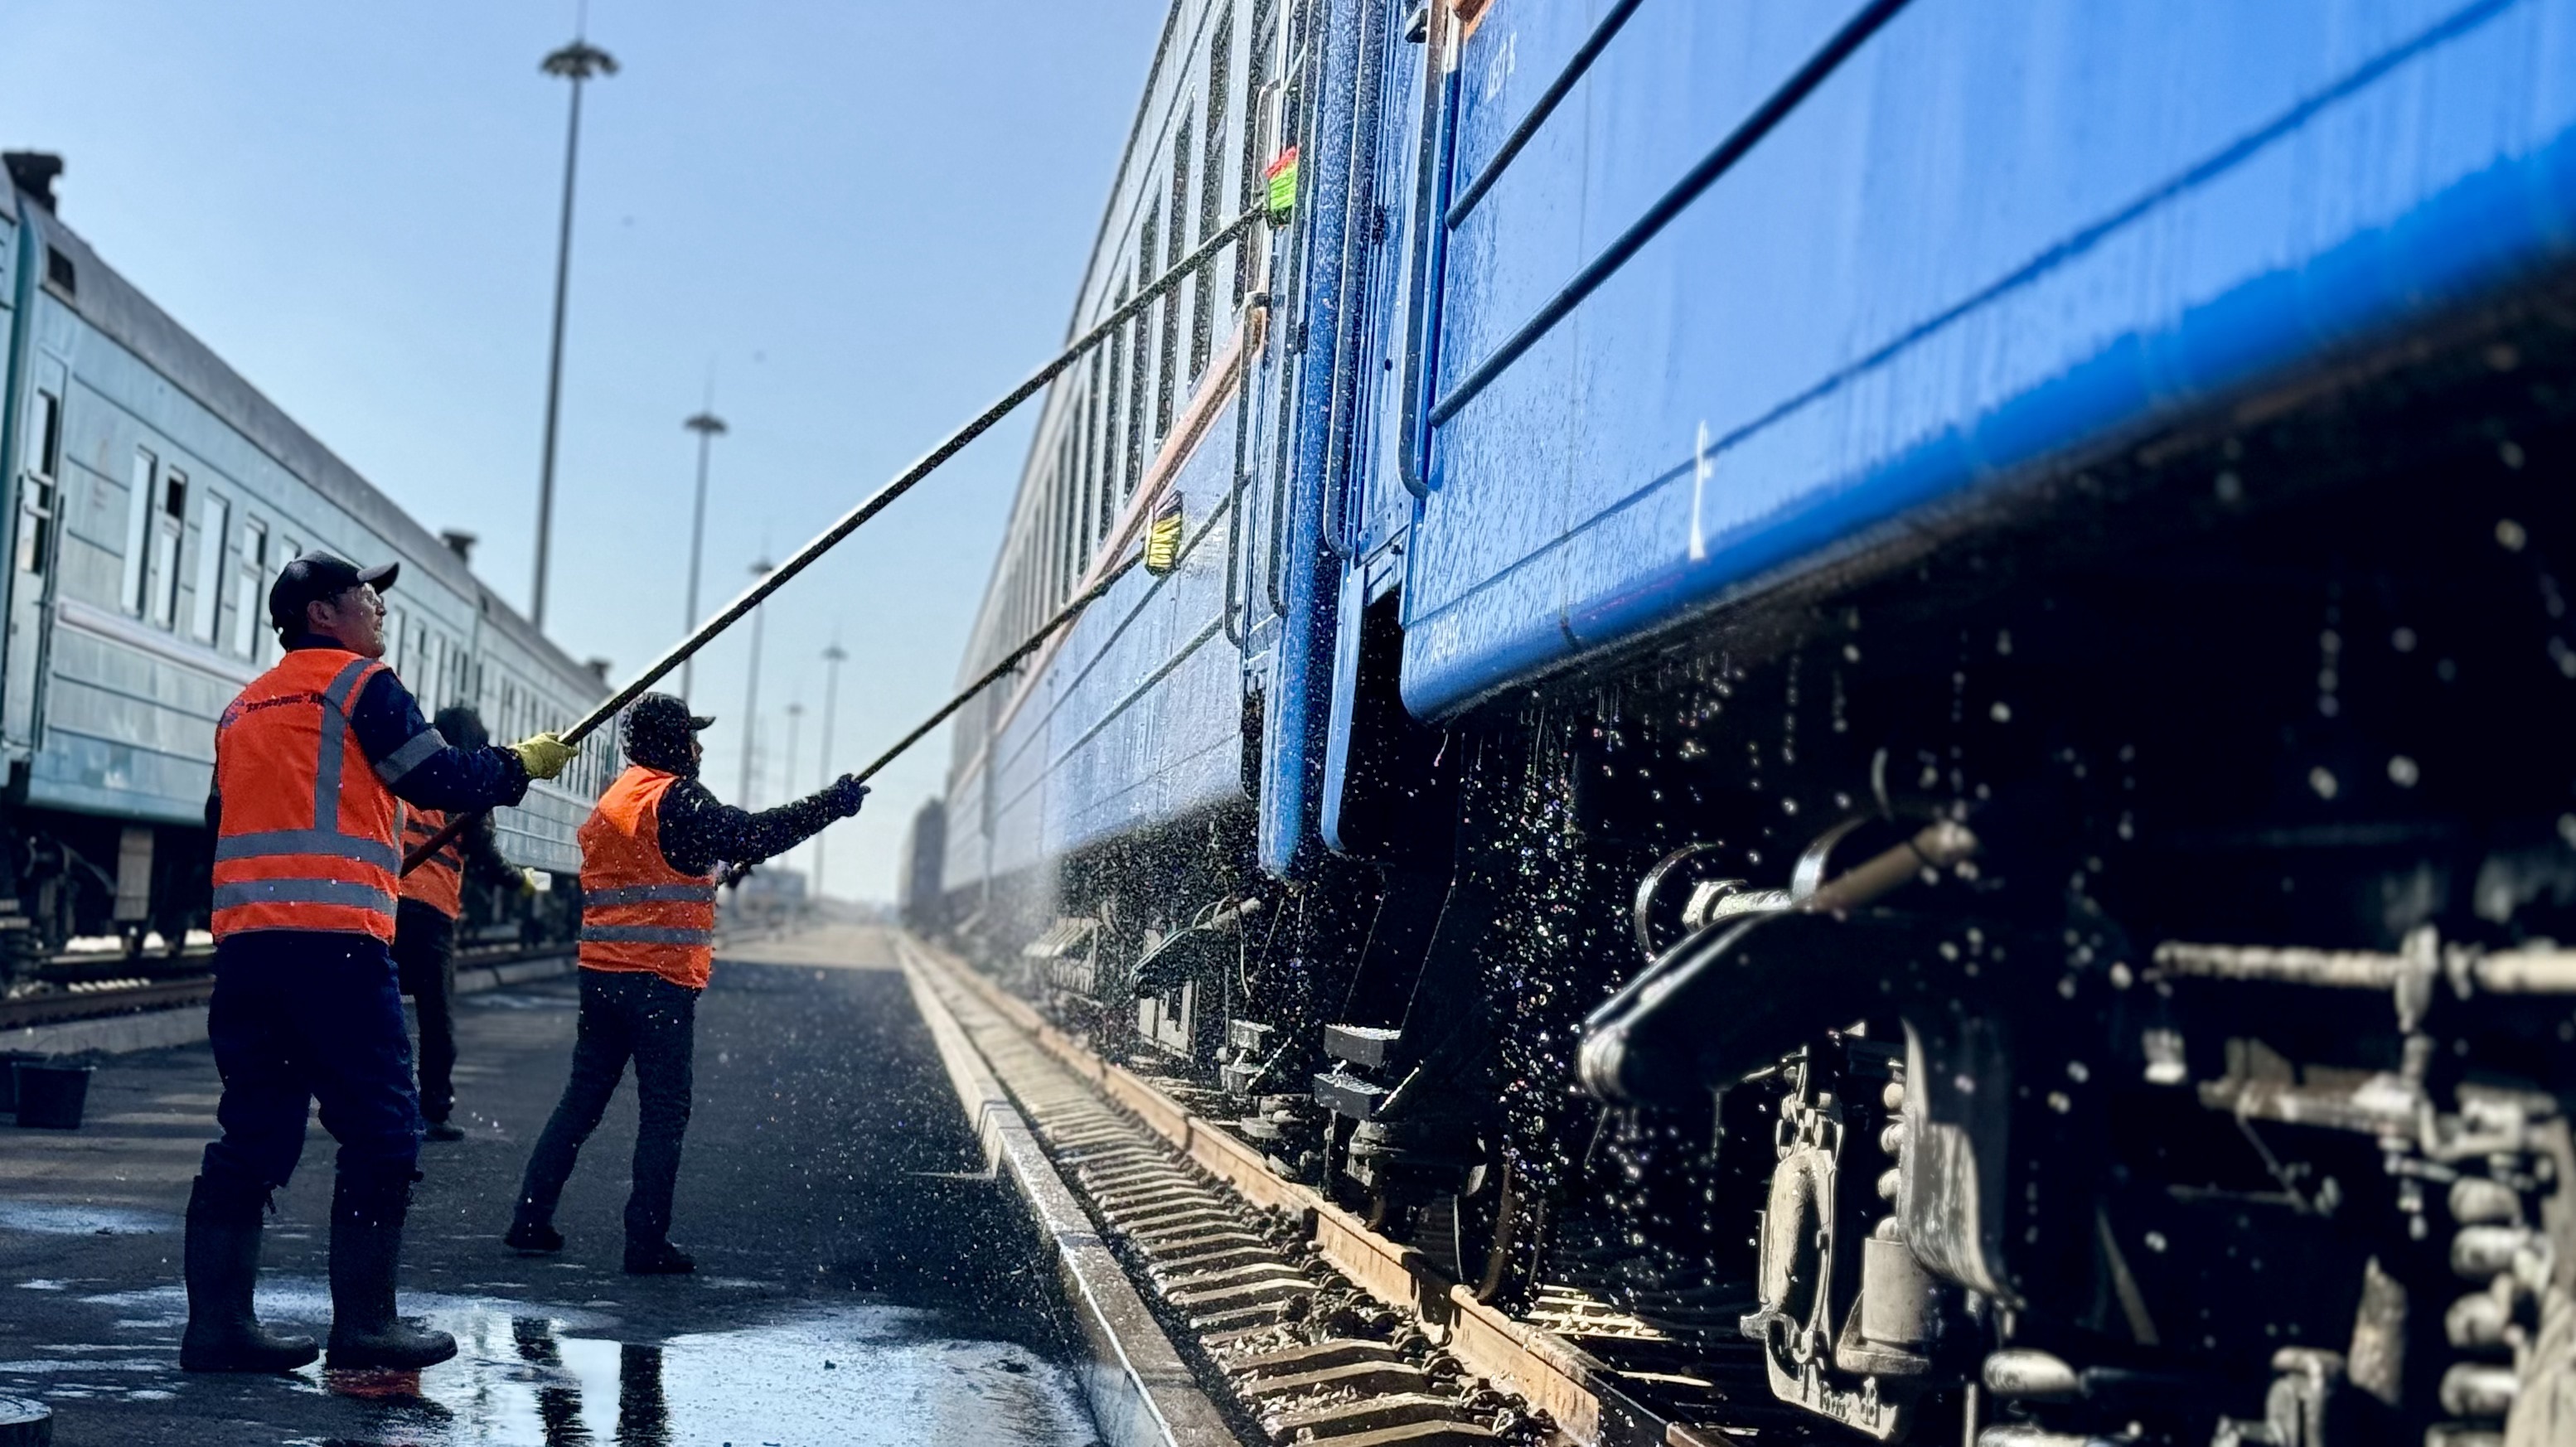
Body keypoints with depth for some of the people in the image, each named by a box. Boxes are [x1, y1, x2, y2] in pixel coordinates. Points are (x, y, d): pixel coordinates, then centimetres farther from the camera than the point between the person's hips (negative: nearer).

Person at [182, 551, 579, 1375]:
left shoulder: (245, 707, 23)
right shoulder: (359, 683, 0)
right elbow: (441, 781, -5)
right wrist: (523, 763, 11)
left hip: (242, 938, 8)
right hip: (334, 938, -8)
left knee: (254, 1132, 9)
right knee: (380, 1129, -2)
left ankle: (217, 1321, 6)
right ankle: (364, 1321, -4)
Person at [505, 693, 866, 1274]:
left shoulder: (612, 802, 17)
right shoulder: (675, 798, -11)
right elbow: (752, 836, -15)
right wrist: (832, 802, -10)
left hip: (600, 971, 8)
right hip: (661, 978, -8)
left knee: (583, 1096, 14)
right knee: (664, 1111, -2)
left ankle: (530, 1220, 14)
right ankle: (647, 1244, -2)